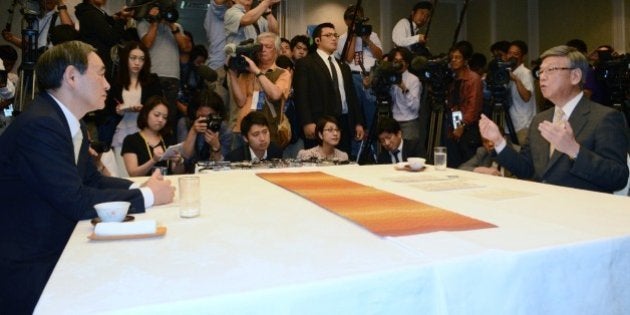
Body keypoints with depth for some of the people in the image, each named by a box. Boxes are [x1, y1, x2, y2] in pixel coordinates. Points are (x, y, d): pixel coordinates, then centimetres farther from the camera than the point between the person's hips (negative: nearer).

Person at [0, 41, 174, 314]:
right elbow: (76, 202, -26)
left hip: (55, 254, 8)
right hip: (26, 271, -8)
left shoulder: (71, 125, 7)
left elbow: (93, 180, 12)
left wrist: (141, 187, -5)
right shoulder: (39, 125, -24)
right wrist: (147, 196, -16)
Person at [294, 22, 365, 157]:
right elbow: (301, 95, -7)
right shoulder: (305, 63, 3)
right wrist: (307, 123, -18)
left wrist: (358, 123, 13)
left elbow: (352, 95, 22)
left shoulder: (343, 66, 24)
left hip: (344, 123, 6)